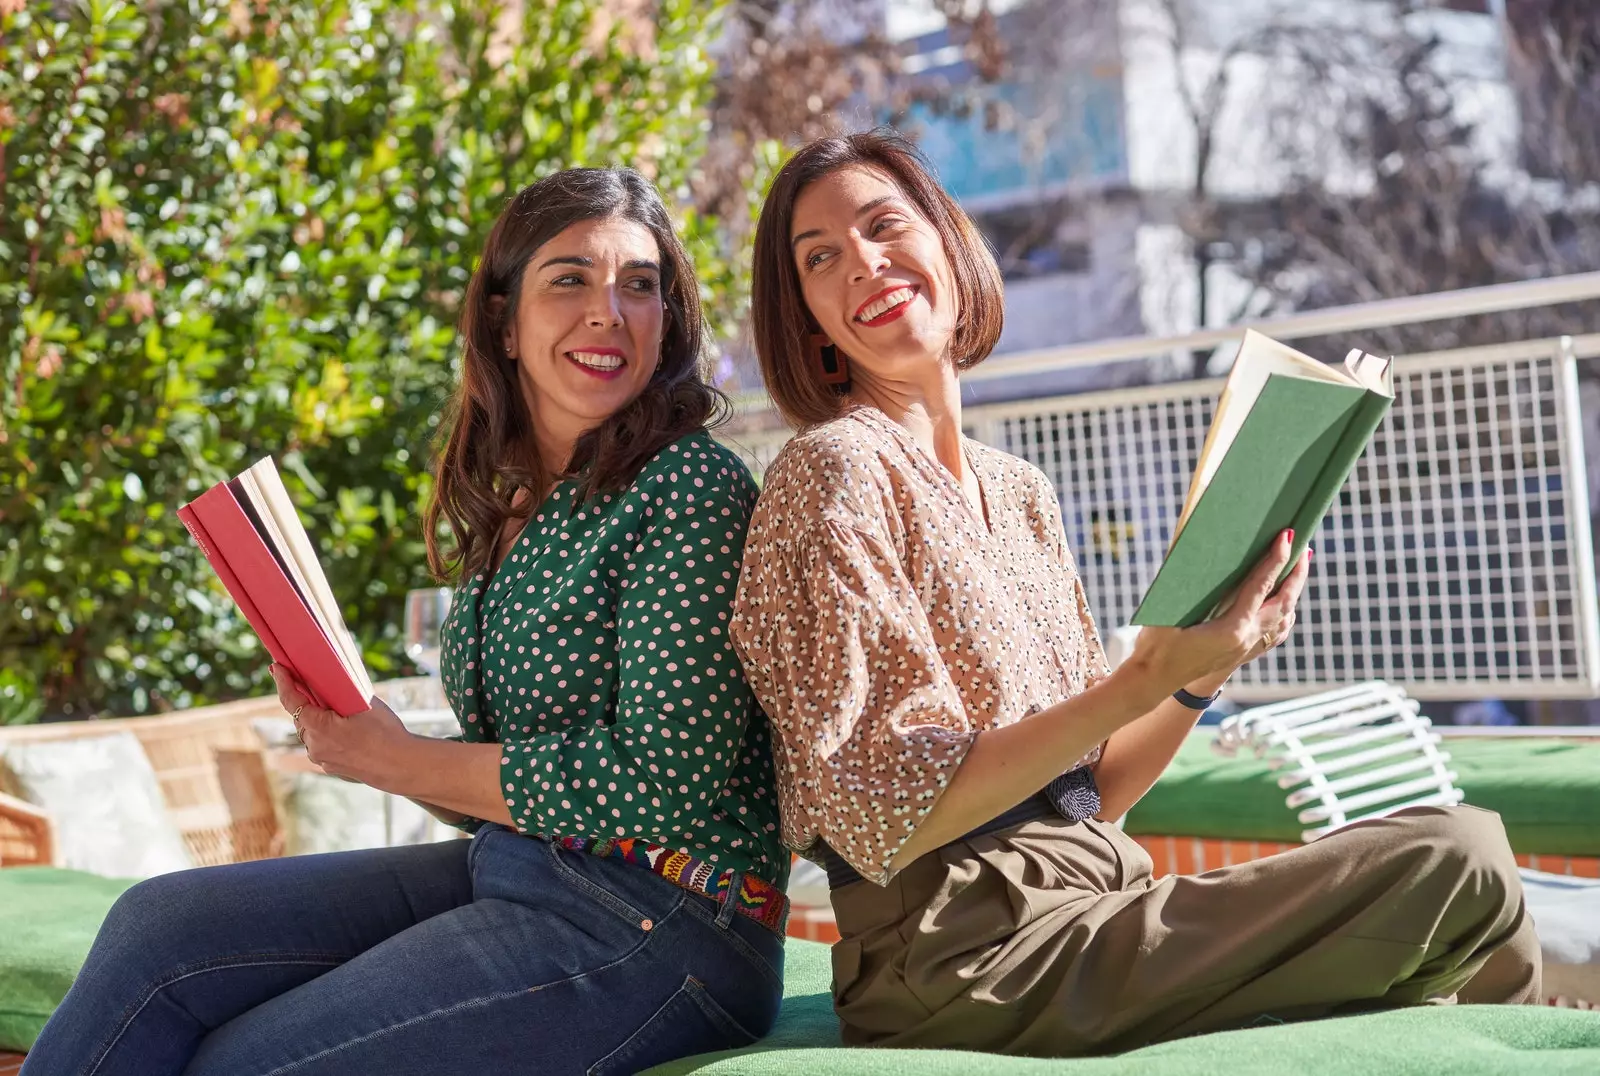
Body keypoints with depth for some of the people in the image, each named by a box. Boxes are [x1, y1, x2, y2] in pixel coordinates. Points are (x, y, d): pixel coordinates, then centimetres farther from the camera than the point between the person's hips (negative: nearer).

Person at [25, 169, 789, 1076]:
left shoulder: (692, 488, -13)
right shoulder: (511, 505, 11)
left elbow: (668, 777, -20)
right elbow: (511, 787, 14)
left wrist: (401, 761, -10)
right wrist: (350, 737, -6)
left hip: (656, 929, -7)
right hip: (504, 871, 7)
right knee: (160, 927, -4)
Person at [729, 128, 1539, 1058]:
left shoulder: (1022, 494, 15)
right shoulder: (837, 470, -8)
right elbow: (893, 823, -16)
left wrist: (1202, 674, -3)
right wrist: (1140, 684, -22)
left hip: (1084, 925, 7)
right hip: (969, 959, -7)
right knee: (1456, 863, -14)